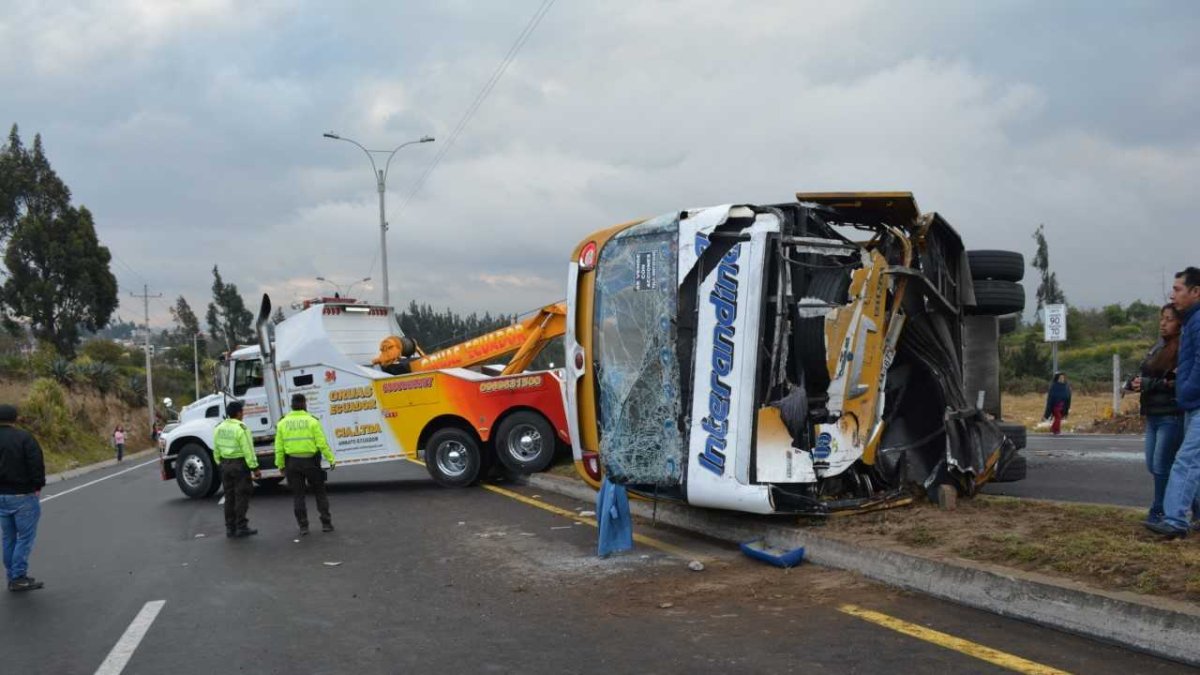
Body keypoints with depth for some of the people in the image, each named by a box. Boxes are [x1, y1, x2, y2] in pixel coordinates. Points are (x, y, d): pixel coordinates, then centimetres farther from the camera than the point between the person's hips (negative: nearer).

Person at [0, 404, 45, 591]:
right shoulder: (24, 437, -13)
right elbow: (37, 464, -18)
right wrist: (38, 486, -6)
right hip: (23, 495, -6)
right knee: (25, 537, 0)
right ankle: (18, 577, -3)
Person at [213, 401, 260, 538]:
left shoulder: (219, 428, 6)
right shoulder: (241, 428, -16)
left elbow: (216, 451, 12)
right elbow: (248, 451, -18)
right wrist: (255, 468, -13)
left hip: (225, 464, 7)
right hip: (240, 464, -7)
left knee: (229, 496, 12)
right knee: (241, 496, -1)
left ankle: (230, 528, 15)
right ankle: (241, 527, -1)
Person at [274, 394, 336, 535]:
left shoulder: (283, 423, 1)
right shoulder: (312, 421, -7)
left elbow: (279, 448, 0)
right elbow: (322, 444, -10)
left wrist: (280, 465, 8)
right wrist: (331, 459, -3)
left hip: (292, 463, 2)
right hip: (310, 461, -2)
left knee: (298, 495, 10)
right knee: (319, 492, 11)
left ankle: (303, 526, 9)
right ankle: (326, 523, 11)